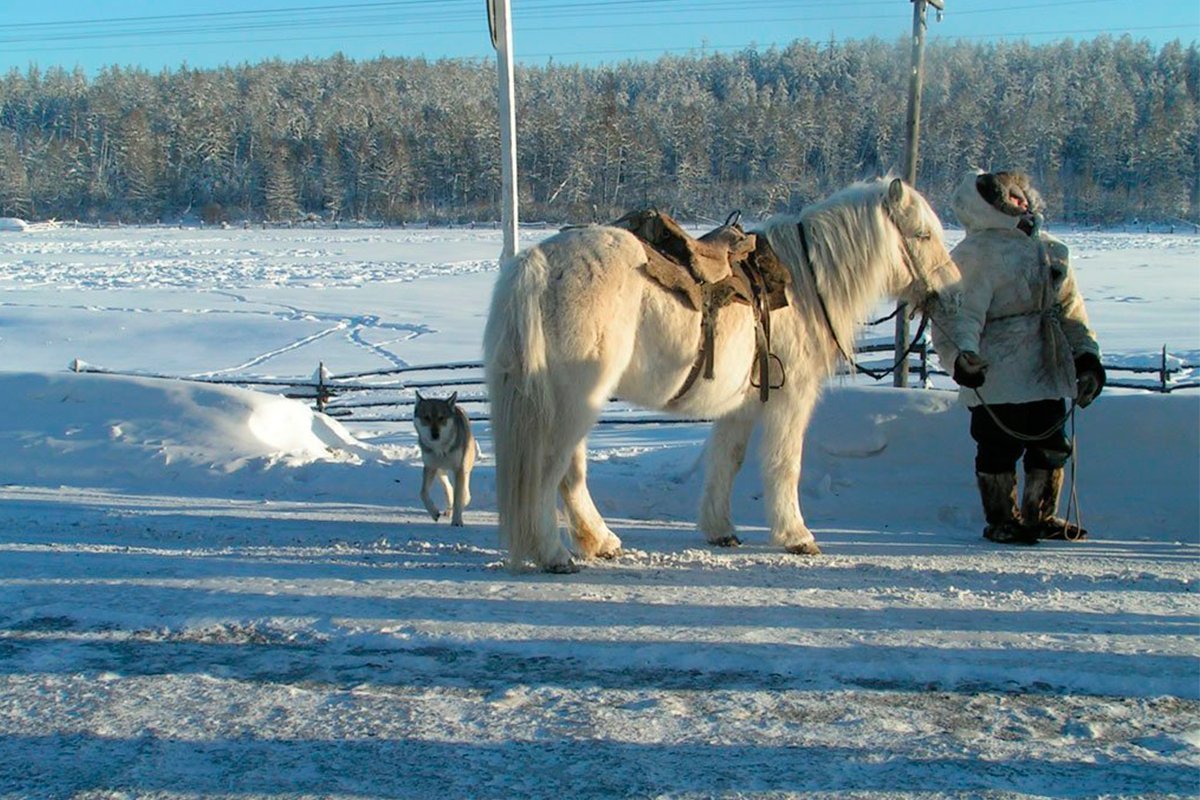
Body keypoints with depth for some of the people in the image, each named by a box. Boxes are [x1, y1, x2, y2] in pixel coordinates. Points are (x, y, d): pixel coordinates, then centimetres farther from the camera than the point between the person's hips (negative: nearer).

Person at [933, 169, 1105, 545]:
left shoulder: (1050, 249, 16)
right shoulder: (975, 254, -8)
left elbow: (1070, 308, 21)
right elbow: (961, 311, -17)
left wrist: (1087, 355, 17)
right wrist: (962, 352, -33)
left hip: (1050, 371, 7)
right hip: (997, 373, -7)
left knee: (1051, 446, 13)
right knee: (1000, 447, -2)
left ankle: (1041, 517, 29)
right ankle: (1001, 520, 15)